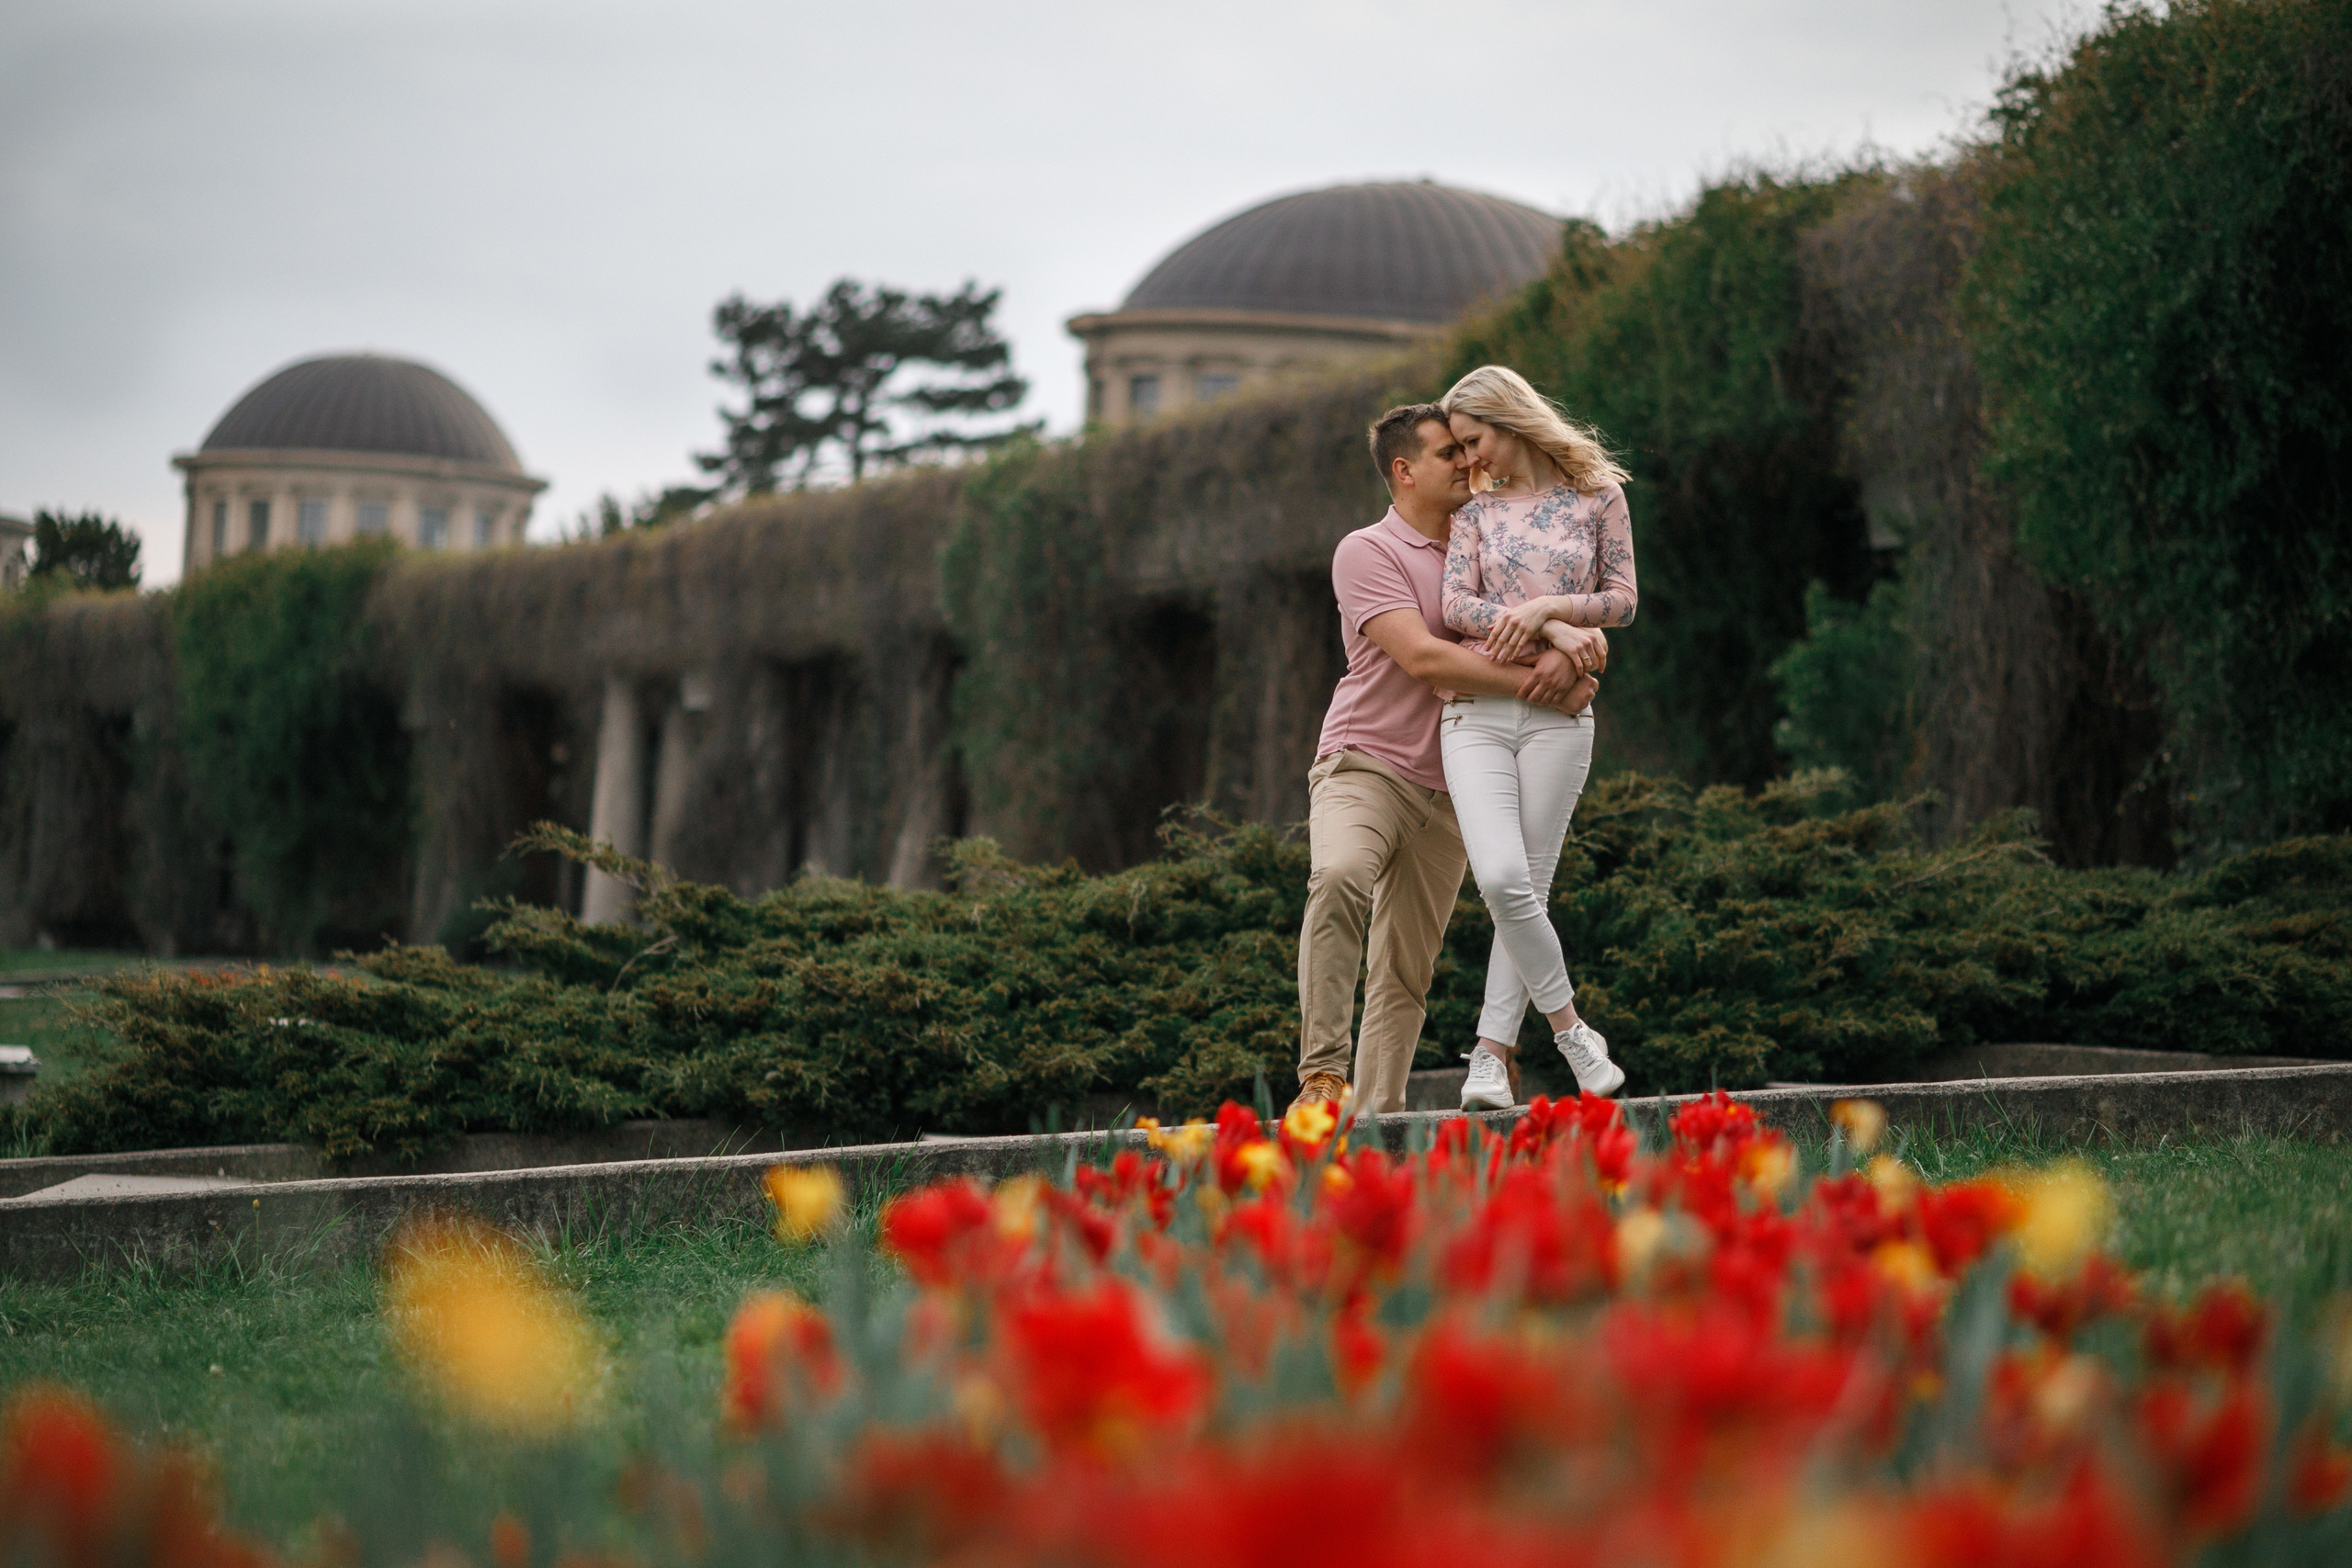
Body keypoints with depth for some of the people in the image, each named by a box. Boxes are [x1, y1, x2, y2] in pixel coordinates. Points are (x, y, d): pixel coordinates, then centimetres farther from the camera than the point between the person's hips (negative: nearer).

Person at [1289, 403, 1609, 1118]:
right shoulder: (1367, 551, -2)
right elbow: (1422, 657, -15)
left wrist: (1568, 649, -15)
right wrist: (1538, 684, -17)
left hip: (1444, 790, 6)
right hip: (1364, 764, -6)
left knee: (1407, 972, 4)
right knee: (1338, 879, -34)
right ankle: (1321, 1074, -35)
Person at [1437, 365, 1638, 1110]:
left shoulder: (1597, 496, 8)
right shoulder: (1477, 512, 13)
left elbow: (1622, 599, 6)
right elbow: (1457, 605, 2)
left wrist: (1548, 605, -11)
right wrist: (1541, 629, -14)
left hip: (1558, 717, -1)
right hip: (1475, 713, 1)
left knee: (1527, 886, -5)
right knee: (1500, 879, -16)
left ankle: (1491, 1055, 0)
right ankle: (1570, 1028, -1)